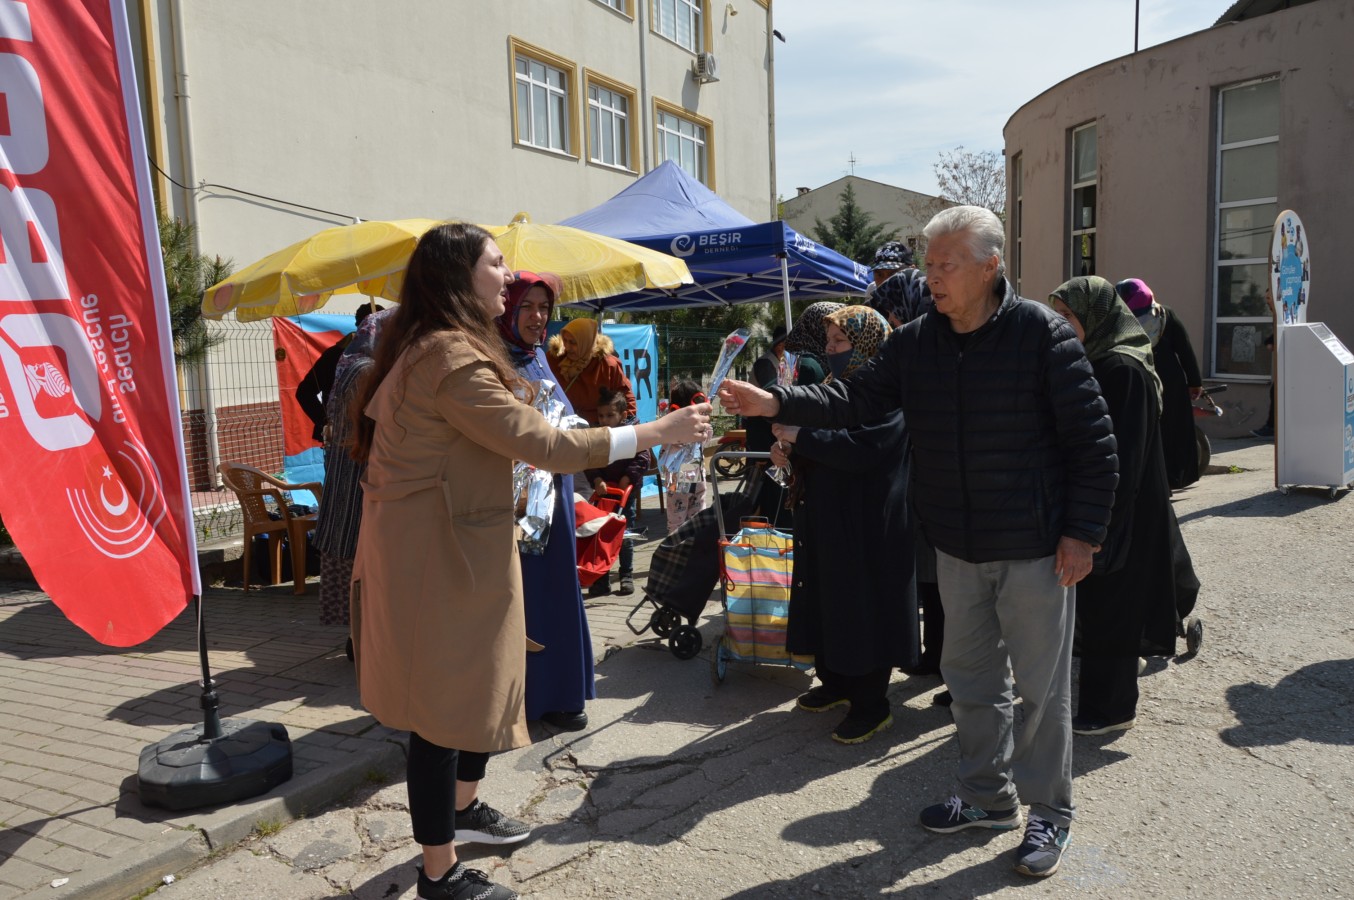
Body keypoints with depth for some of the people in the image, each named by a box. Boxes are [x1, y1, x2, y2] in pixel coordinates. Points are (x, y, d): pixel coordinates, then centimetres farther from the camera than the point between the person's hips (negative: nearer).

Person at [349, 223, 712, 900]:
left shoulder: (433, 348, 13)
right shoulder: (450, 356, -22)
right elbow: (542, 443, -25)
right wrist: (657, 432, -19)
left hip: (456, 551, 10)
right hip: (437, 561, -10)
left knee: (476, 684, 21)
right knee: (444, 708, 1)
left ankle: (464, 808, 42)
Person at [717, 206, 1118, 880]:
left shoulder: (1041, 333, -13)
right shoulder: (916, 341, 1)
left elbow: (1091, 440, -11)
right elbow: (858, 398, -2)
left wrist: (1081, 533, -13)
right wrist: (777, 404, -16)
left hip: (1034, 547, -5)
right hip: (957, 547, 5)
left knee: (1040, 683, 8)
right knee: (970, 676, 17)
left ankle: (1049, 811, 28)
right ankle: (989, 796, 36)